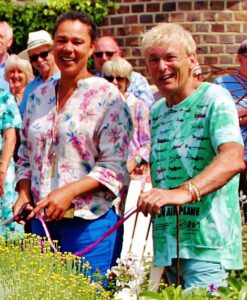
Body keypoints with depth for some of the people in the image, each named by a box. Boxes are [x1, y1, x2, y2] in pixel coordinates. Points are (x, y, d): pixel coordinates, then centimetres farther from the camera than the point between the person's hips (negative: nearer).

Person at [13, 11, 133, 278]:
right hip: (42, 218, 5)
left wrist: (69, 191, -21)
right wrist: (24, 193, 0)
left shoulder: (106, 96, -5)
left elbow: (114, 165, -10)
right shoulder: (38, 96, 11)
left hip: (91, 219, -5)